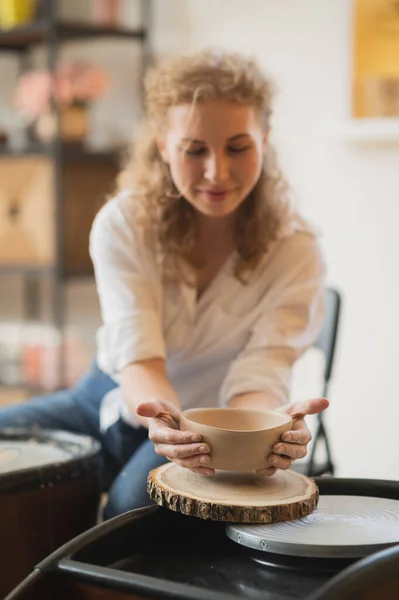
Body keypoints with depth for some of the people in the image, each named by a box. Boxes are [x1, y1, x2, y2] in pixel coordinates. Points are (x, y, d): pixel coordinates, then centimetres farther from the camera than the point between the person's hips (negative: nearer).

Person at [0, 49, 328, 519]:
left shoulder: (294, 252, -14)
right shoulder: (122, 225, -13)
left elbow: (258, 375, -22)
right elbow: (139, 358, -24)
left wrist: (271, 423, -48)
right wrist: (163, 419, -49)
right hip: (115, 402, 3)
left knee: (140, 496, -34)